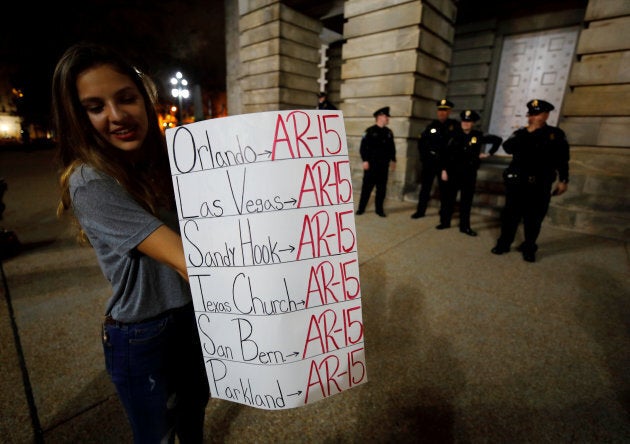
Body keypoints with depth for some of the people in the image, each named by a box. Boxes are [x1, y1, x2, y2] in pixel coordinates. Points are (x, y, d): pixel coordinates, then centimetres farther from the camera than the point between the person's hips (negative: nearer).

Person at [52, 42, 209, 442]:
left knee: (195, 407, 30)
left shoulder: (167, 160, -2)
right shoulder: (90, 185, -22)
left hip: (194, 314, 6)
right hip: (142, 336, -5)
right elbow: (183, 258, -32)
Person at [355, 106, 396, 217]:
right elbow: (363, 147, -8)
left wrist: (393, 160, 10)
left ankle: (379, 209, 16)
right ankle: (361, 208, 12)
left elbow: (392, 147, 16)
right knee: (367, 187, 2)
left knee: (382, 188, 7)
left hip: (384, 165, 5)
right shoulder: (370, 131, -3)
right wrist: (365, 160, -14)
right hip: (371, 164, -4)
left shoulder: (389, 132, 13)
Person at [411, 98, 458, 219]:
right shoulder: (432, 126, 8)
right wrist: (424, 155, 6)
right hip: (429, 162, 3)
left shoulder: (454, 125, -1)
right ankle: (420, 211, 14)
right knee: (425, 187, 6)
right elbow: (421, 141, 13)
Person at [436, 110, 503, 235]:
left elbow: (498, 139, 11)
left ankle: (465, 226, 14)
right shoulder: (455, 135, 1)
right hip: (453, 172, 0)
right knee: (448, 198, 4)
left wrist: (489, 153, 8)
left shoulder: (478, 136, 1)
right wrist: (444, 169, -8)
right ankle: (445, 222, 17)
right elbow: (447, 154, -2)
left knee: (466, 200, 6)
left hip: (469, 173, 0)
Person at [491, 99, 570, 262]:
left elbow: (563, 160, 4)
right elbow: (507, 148, -11)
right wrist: (527, 132, -14)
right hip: (516, 182, 1)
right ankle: (504, 243, 16)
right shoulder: (520, 133, 7)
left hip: (540, 185, -1)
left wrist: (563, 181, 0)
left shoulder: (556, 134, 3)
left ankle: (529, 248, 18)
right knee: (510, 213, 5)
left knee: (534, 218, 6)